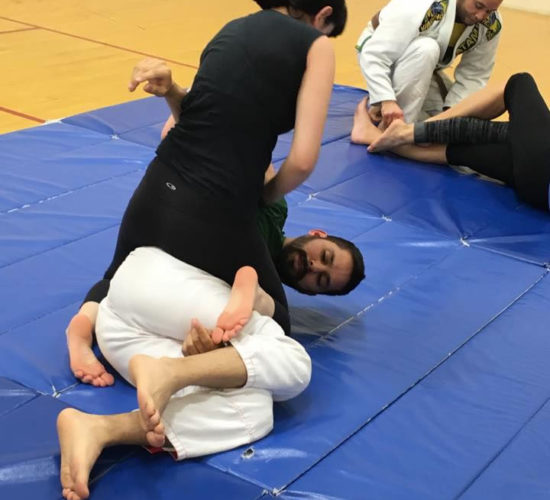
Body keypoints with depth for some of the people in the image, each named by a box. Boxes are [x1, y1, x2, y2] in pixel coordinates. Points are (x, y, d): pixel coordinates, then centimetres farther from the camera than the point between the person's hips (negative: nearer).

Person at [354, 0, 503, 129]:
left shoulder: (491, 26, -19)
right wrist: (387, 101, -51)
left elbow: (475, 75, -12)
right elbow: (373, 56, -39)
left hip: (423, 69, 6)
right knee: (425, 49, -38)